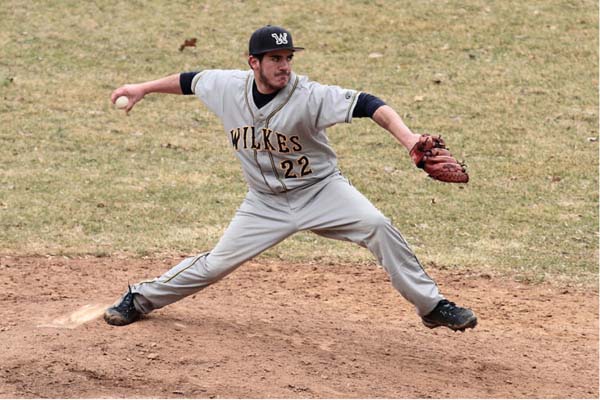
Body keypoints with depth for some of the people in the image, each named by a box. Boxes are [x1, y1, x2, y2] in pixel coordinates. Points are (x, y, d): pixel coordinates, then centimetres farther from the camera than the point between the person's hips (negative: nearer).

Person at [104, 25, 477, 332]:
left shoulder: (309, 96, -26)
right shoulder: (228, 86, -12)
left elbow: (368, 105, -37)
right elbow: (191, 81, 10)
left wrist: (407, 137, -53)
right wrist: (143, 88, 18)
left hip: (320, 191, -3)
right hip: (266, 202, 3)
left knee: (377, 226, -24)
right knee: (217, 264, 3)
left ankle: (431, 305, -13)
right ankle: (141, 299, 25)